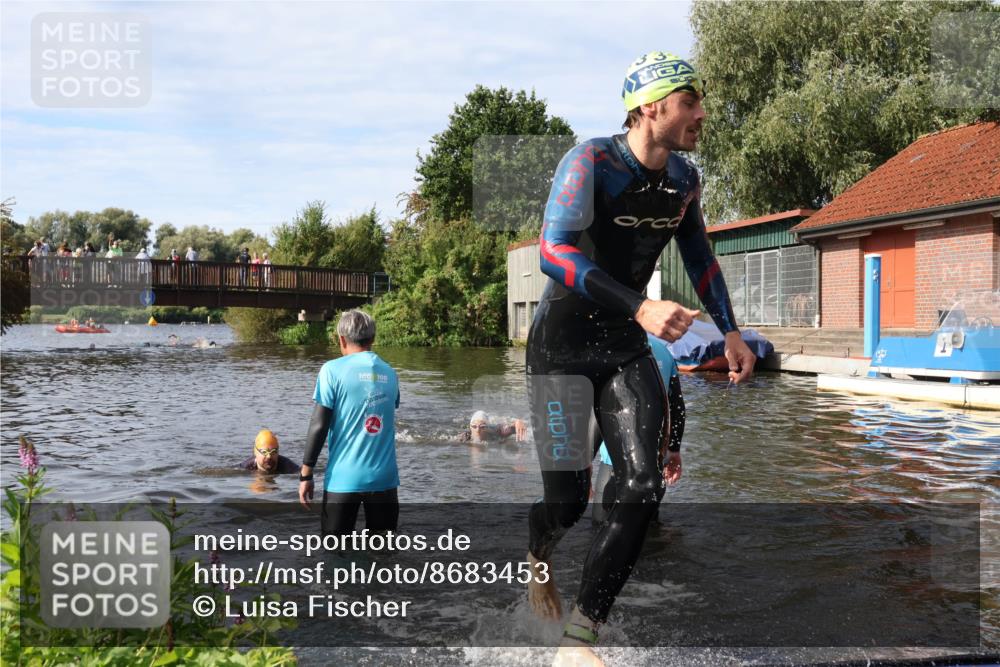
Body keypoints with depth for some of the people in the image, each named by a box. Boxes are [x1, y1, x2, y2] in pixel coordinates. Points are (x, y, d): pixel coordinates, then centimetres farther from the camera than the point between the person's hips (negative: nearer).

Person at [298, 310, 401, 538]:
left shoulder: (333, 370, -6)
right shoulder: (390, 373, 8)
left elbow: (319, 425, -8)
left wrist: (306, 473, -3)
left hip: (343, 479, -3)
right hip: (384, 478, 4)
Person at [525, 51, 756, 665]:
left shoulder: (684, 180, 2)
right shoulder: (592, 162, -18)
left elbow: (700, 257, 18)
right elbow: (555, 252, -31)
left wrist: (731, 332, 16)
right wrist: (641, 308, -40)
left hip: (627, 349, 6)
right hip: (562, 346, -5)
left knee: (644, 489, -9)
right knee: (568, 499, -1)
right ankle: (536, 560, 38)